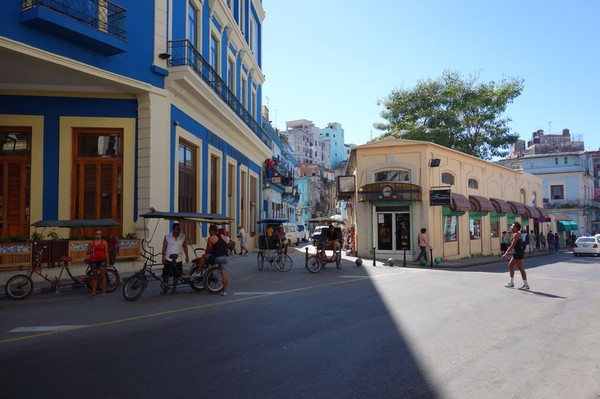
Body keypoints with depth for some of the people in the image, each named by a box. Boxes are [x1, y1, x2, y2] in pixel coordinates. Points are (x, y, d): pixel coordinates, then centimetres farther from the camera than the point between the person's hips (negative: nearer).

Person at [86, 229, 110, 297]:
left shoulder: (104, 242, 3)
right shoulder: (91, 242, 6)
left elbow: (106, 252, 2)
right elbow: (88, 252, 10)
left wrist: (107, 262, -2)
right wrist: (91, 251, -13)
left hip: (102, 260, -2)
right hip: (94, 261, 2)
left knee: (103, 276, -2)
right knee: (94, 276, 7)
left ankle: (104, 291, 3)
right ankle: (93, 291, 10)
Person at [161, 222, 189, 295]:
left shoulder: (183, 237, 2)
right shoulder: (167, 237, -3)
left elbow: (184, 247, 9)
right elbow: (164, 247, -2)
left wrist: (187, 256, 6)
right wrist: (163, 256, -10)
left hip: (178, 259, 2)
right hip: (168, 259, -2)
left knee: (176, 275, 6)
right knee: (165, 274, -1)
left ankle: (174, 288, 22)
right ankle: (165, 288, 15)